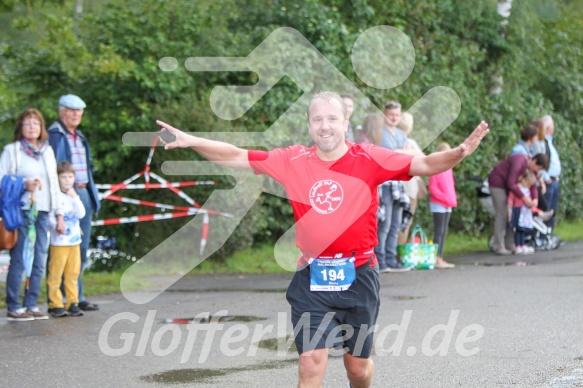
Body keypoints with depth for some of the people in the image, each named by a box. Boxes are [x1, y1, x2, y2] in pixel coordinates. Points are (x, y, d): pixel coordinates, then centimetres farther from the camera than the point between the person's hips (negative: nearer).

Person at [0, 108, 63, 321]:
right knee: (19, 260, -6)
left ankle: (31, 304, 12)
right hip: (21, 210, -5)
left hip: (42, 211, 6)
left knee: (39, 261, 5)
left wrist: (59, 212, 17)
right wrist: (23, 185, -17)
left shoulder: (47, 151, 17)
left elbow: (54, 182, 20)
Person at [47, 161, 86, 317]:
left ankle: (72, 303, 14)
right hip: (59, 242, -6)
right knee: (55, 274, -5)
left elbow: (81, 214, 2)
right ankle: (55, 304, 0)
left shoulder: (74, 196, 13)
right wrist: (57, 226, -29)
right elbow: (50, 216, -14)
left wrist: (75, 197, -6)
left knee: (73, 274, 9)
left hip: (75, 240, 6)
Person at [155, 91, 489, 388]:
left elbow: (424, 165, -9)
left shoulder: (370, 159, -5)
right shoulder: (293, 161, 0)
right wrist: (191, 141, -4)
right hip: (311, 280, 0)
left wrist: (460, 152, -27)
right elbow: (237, 157, 5)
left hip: (358, 277, 0)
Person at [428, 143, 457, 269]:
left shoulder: (448, 168, 13)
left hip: (447, 206, 8)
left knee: (443, 232, 9)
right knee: (439, 231, -9)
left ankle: (440, 258, 12)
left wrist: (453, 199, 6)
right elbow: (432, 188, -15)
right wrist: (445, 198, -21)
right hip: (438, 205, -8)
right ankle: (437, 259, -9)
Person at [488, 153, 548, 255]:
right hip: (497, 182, -9)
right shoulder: (519, 162, -30)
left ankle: (510, 245, 7)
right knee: (501, 215, -13)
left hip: (506, 184, 9)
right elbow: (511, 183, -32)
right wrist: (524, 198, -29)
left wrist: (535, 199, -19)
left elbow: (533, 185, 0)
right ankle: (499, 247, -14)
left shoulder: (532, 167, -2)